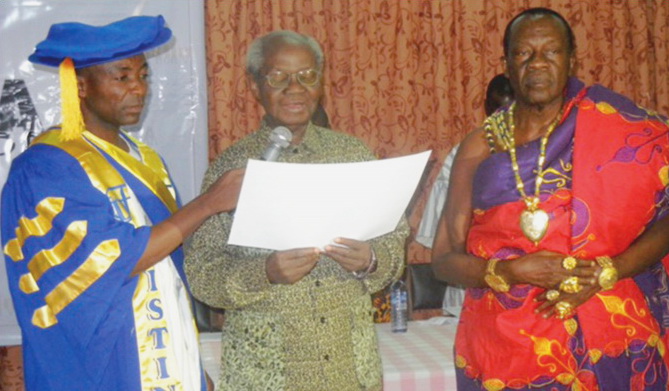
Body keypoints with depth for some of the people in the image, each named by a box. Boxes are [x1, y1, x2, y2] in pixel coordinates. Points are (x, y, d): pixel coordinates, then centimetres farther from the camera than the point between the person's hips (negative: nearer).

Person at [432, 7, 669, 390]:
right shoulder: (480, 147, 1)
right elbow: (445, 259, 2)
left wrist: (604, 272, -18)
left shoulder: (616, 127, -3)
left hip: (606, 343, -1)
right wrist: (509, 272, -15)